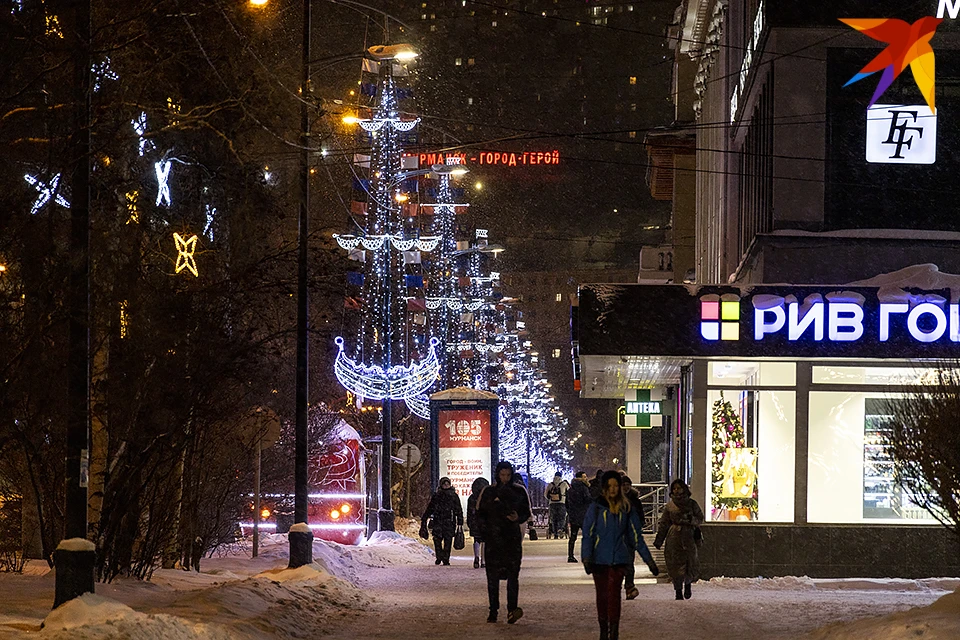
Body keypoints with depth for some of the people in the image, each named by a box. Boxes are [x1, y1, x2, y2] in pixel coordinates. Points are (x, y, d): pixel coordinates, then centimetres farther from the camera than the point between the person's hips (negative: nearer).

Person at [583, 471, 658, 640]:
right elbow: (587, 534, -4)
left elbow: (637, 537, 10)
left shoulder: (626, 509, 5)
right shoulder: (596, 508, 0)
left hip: (618, 559, 0)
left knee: (614, 595, -10)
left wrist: (649, 560, 9)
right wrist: (586, 559, -16)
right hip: (599, 559, 0)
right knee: (602, 596, 7)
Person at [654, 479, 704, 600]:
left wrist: (690, 520, -11)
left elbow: (700, 518, 10)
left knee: (691, 563, -2)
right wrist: (658, 539, 7)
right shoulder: (670, 505, 9)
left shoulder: (691, 503, 7)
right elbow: (664, 523, 12)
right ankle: (678, 592, 2)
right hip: (673, 538, 0)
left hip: (688, 537, 0)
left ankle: (687, 583, 27)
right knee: (676, 565, -5)